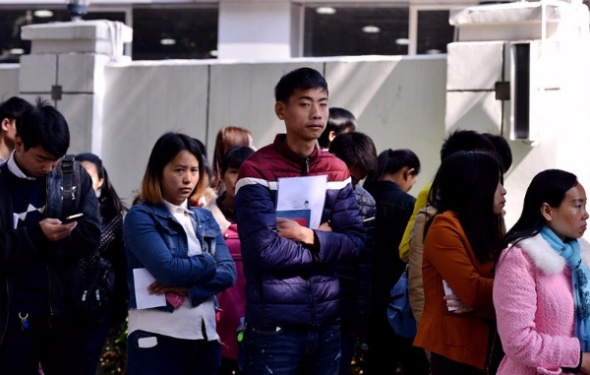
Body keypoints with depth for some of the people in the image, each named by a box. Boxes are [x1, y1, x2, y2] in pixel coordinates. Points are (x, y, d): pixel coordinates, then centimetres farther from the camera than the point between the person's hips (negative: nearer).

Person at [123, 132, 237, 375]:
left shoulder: (205, 218, 14)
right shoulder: (140, 217, -3)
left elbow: (228, 272, 2)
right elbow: (167, 269, -17)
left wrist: (188, 286, -15)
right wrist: (208, 262, -2)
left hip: (206, 335, 6)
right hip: (159, 337, -5)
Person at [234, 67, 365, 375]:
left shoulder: (337, 171, 9)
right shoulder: (257, 170, -8)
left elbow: (356, 243, 2)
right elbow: (267, 250, -18)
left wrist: (309, 236, -13)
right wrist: (325, 239, -6)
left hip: (327, 323, 5)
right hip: (274, 326, -5)